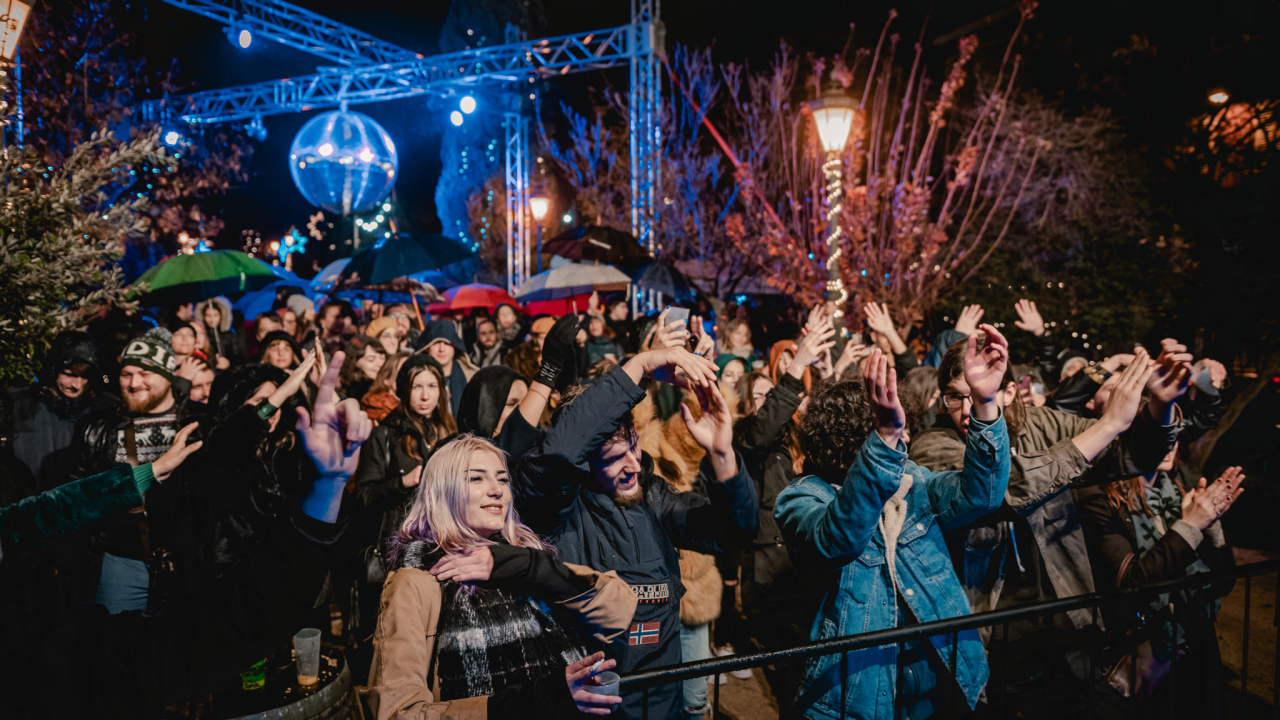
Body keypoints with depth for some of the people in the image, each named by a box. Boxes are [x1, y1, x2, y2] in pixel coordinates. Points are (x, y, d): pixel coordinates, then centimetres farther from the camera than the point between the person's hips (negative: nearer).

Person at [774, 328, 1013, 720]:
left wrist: (985, 402, -29)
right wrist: (886, 436, -47)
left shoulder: (911, 483, 3)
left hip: (939, 681, 5)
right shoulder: (802, 497, -13)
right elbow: (836, 538, -35)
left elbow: (977, 493, -13)